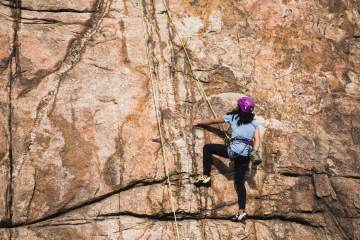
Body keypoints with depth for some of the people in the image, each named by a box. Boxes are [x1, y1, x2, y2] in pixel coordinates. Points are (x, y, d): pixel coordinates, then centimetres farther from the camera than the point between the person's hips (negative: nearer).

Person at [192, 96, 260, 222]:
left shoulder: (233, 116, 14)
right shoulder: (254, 122, 21)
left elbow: (213, 120, 26)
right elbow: (257, 140, 10)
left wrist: (200, 122, 40)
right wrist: (254, 152, 6)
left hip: (234, 149, -4)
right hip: (246, 155, 4)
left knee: (207, 148, 14)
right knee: (240, 182, 10)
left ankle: (206, 177, 6)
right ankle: (241, 211, 1)